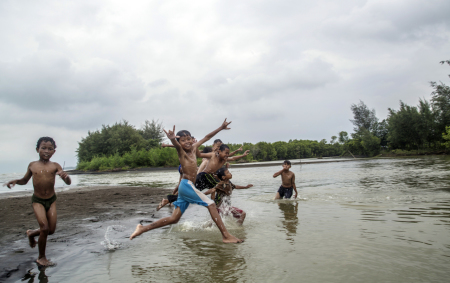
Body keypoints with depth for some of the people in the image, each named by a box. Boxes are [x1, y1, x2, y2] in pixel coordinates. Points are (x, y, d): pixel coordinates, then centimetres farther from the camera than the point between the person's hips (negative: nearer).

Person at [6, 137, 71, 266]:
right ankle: (41, 257, 10)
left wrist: (65, 176, -34)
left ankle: (31, 233, 38)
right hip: (37, 200, -1)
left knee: (51, 230, 5)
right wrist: (16, 181, -6)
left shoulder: (55, 166, -6)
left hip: (51, 200, 1)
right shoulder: (32, 165, -2)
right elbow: (25, 180, 16)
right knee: (45, 228, -12)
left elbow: (68, 182, -12)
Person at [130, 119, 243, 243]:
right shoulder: (181, 151, -8)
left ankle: (143, 228, 17)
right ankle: (226, 235, -5)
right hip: (186, 185, -8)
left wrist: (221, 127, 25)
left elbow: (207, 137, 19)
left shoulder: (194, 148, 11)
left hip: (187, 187, 8)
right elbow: (176, 145, -32)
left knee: (174, 219, 11)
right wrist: (172, 139, -55)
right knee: (211, 204, -9)